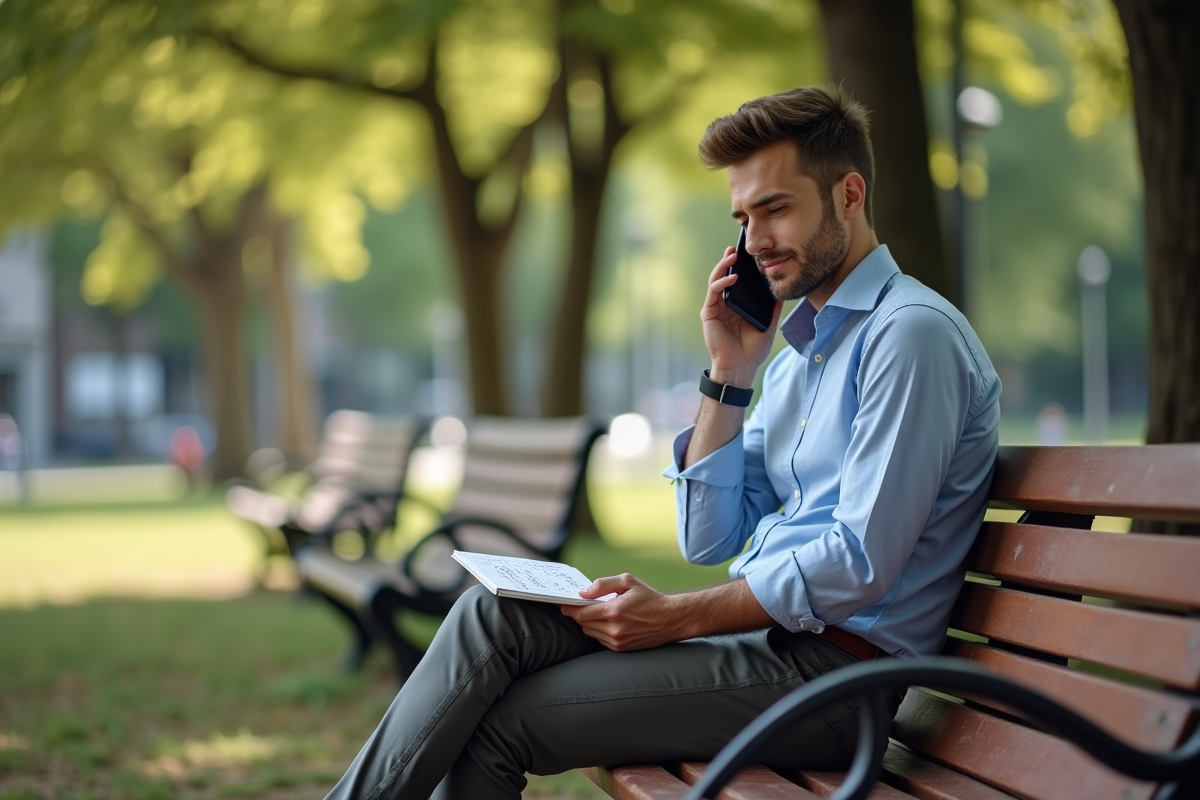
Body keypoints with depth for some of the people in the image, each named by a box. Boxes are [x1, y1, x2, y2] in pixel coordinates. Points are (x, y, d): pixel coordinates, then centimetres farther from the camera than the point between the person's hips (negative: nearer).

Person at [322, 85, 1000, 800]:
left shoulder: (912, 332, -10)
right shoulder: (798, 354, 20)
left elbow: (859, 567, -18)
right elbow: (709, 542, 14)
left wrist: (677, 616, -16)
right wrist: (732, 372, 7)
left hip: (828, 667, -8)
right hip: (762, 632, 8)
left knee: (498, 722, -15)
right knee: (496, 612, -9)